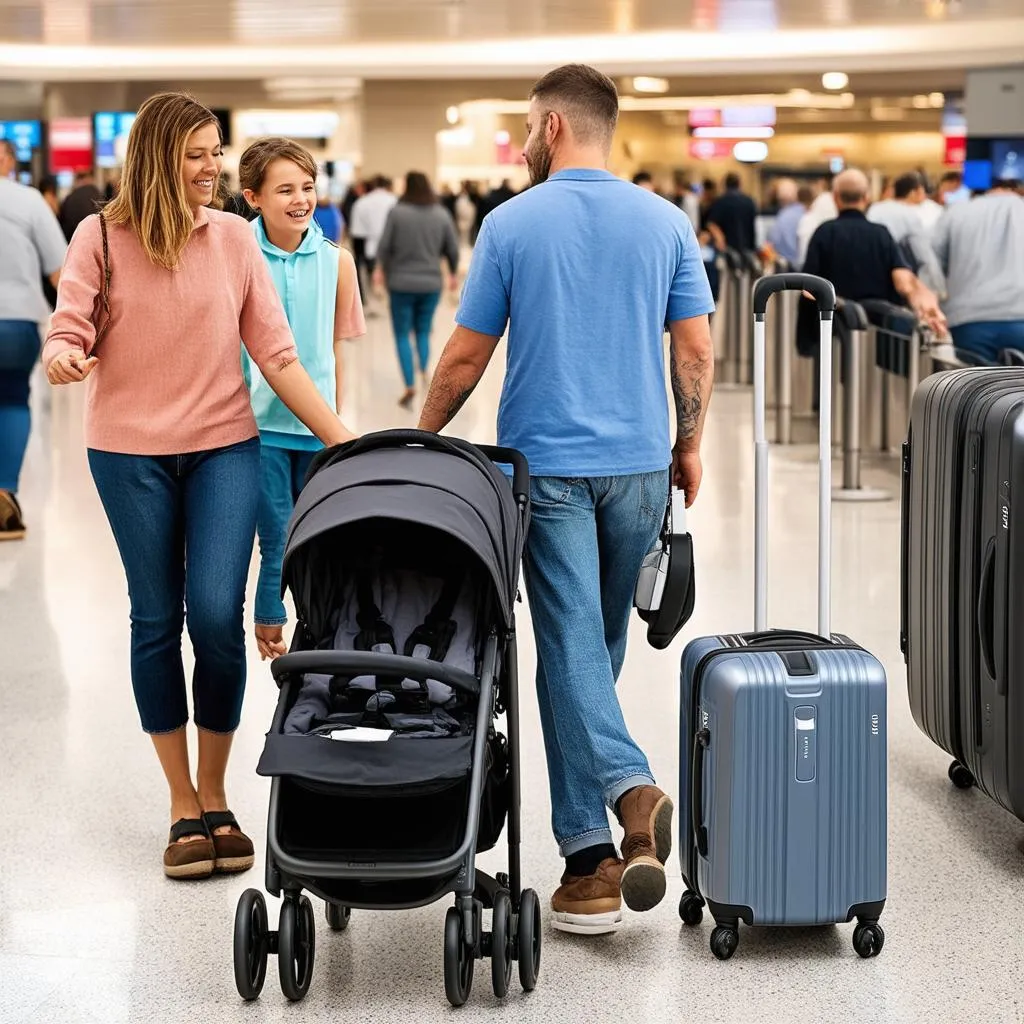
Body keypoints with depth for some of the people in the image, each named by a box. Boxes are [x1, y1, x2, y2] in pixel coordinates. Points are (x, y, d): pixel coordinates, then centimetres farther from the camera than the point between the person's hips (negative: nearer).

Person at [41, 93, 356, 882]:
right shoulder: (103, 238, -3)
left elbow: (275, 353, 2)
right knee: (157, 621, 5)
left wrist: (341, 438, -2)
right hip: (130, 452, 0)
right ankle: (184, 808, 15)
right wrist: (63, 357, -30)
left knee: (217, 615, -9)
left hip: (224, 447, 1)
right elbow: (70, 333, -5)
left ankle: (216, 796, 10)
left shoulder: (234, 237, 1)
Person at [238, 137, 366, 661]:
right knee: (277, 542, -3)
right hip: (260, 423, -2)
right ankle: (270, 635, 13)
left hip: (317, 426, 3)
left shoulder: (337, 261, 1)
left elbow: (334, 348, 9)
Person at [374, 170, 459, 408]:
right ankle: (424, 371, -3)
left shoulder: (397, 213, -9)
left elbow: (384, 246, -9)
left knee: (402, 335, 4)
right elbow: (452, 249, 5)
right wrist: (453, 273, 22)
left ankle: (410, 385, -6)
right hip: (431, 283, 3)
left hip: (402, 282, -3)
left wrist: (381, 268, 10)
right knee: (423, 332, 18)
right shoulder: (441, 214, 1)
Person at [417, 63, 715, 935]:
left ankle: (593, 854, -19)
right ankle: (622, 796, 26)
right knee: (602, 641, 17)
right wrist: (689, 445, 15)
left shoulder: (512, 224, -4)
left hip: (546, 463, -3)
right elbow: (696, 350, 2)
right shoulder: (665, 222, 2)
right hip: (639, 464, 3)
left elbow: (466, 356, -1)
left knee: (570, 643, -6)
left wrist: (424, 441, 13)